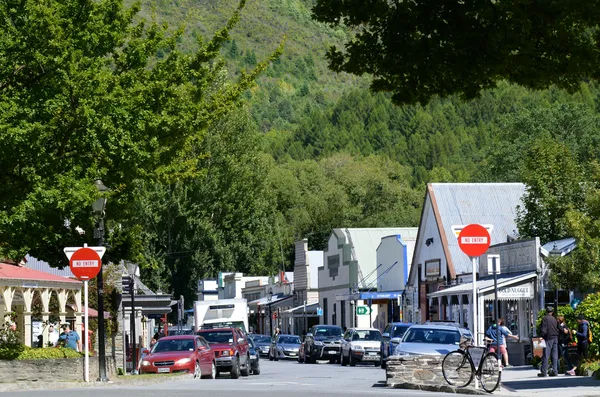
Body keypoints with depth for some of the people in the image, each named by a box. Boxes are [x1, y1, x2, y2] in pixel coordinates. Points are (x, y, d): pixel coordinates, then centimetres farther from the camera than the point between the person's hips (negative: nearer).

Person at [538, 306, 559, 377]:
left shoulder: (545, 318, -7)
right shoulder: (554, 319, 11)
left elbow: (544, 329, -13)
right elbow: (558, 328, 14)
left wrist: (542, 336, -8)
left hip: (548, 338, -6)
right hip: (555, 338, 6)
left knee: (545, 356, -5)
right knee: (555, 356, 8)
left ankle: (544, 372, -7)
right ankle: (555, 371, 6)